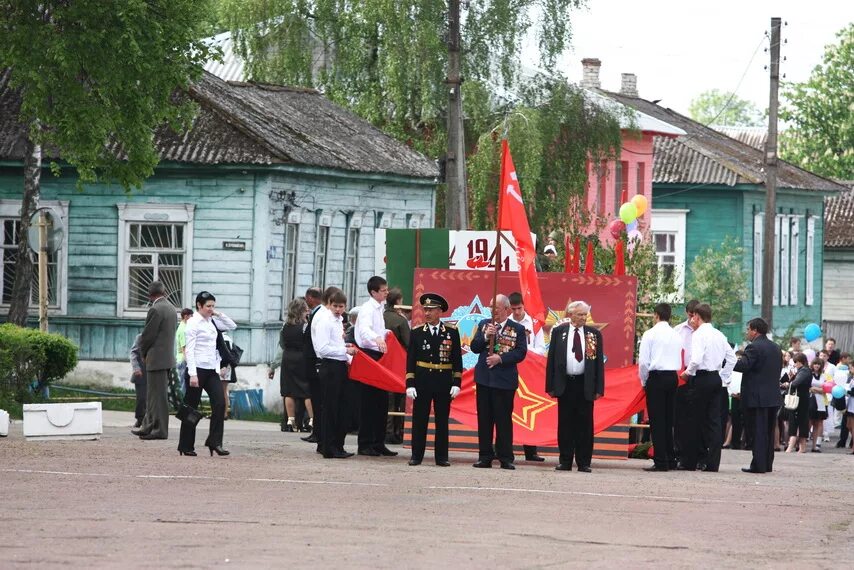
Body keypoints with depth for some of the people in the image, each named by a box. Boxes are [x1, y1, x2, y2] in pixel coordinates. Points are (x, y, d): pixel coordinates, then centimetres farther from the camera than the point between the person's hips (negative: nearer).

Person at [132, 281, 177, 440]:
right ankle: (148, 426, 22)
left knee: (157, 396, -4)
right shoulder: (172, 309, 11)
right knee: (154, 395, 16)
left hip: (157, 359, -9)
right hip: (168, 356, 9)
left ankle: (160, 430, -2)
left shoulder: (156, 310, -16)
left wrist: (144, 354, 4)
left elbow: (148, 335, -15)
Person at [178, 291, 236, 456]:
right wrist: (192, 374, -20)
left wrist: (219, 315, 6)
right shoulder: (193, 323, -9)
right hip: (198, 369, -7)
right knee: (191, 407, 2)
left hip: (212, 369, 7)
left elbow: (232, 326, 21)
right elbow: (189, 350, -14)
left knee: (220, 403, -7)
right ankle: (186, 446, 11)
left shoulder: (211, 322, 12)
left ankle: (214, 441, -5)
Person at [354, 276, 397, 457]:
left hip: (379, 355, 9)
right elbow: (364, 330, -31)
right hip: (369, 355, -9)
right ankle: (365, 444, -3)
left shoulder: (379, 308, 17)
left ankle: (378, 443, 13)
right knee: (368, 402, -6)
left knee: (382, 401, 8)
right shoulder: (368, 308, -12)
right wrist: (378, 338, -49)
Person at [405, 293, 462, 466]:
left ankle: (441, 457, 10)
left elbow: (457, 360, 5)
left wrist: (456, 384, -2)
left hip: (444, 382, 0)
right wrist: (410, 385, -5)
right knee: (419, 420, 2)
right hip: (422, 381, 0)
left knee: (442, 421, 5)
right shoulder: (417, 333, 4)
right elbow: (410, 361, 3)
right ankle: (416, 456, 7)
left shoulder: (452, 333, 4)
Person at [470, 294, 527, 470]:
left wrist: (501, 358, -16)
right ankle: (485, 457, 10)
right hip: (484, 378, 3)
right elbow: (474, 347, 5)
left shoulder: (517, 329, 1)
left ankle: (506, 458, 4)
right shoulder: (484, 325, 11)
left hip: (505, 381, -3)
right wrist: (486, 336, -12)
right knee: (484, 420, 5)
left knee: (504, 420, -1)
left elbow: (521, 352, -6)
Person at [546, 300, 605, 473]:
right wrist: (550, 386, -2)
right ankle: (565, 461, 9)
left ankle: (584, 463, 5)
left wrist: (599, 388, -2)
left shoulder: (594, 334, 5)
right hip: (565, 384, 0)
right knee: (565, 424, 3)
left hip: (585, 385, 0)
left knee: (585, 424, 1)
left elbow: (599, 361, 5)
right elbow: (551, 359, 4)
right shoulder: (559, 331, 4)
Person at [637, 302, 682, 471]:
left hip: (656, 377, -5)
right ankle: (670, 460, 13)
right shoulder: (676, 336, 10)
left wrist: (644, 381, 4)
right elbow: (680, 362, 10)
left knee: (657, 421, -4)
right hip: (673, 378, 5)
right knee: (669, 420, 12)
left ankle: (660, 462, -8)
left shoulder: (650, 334, -6)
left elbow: (643, 361, -9)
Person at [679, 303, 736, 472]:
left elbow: (696, 359, -21)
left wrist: (688, 373, -5)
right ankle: (713, 462, 2)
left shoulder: (699, 334, -10)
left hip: (702, 378, -7)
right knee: (714, 420, 5)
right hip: (716, 379, 7)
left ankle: (689, 462, 3)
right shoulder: (719, 335, 12)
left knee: (696, 420, -1)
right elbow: (732, 358, 15)